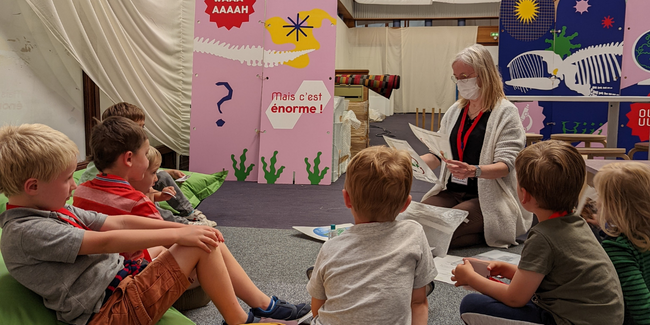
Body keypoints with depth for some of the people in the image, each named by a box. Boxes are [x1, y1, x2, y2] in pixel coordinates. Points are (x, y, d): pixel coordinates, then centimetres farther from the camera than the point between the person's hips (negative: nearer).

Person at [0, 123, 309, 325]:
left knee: (208, 241, 1)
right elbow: (105, 241, -23)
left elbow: (118, 222, 7)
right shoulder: (26, 232, -17)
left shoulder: (55, 210, 12)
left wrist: (183, 227, -1)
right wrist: (176, 234, -22)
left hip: (121, 276, 10)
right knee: (199, 246, -17)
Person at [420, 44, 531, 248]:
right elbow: (438, 155, 13)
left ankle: (485, 235, 1)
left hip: (487, 197, -6)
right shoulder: (455, 111, 15)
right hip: (451, 191, 7)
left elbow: (506, 165, -14)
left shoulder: (505, 112, -4)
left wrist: (474, 170, -33)